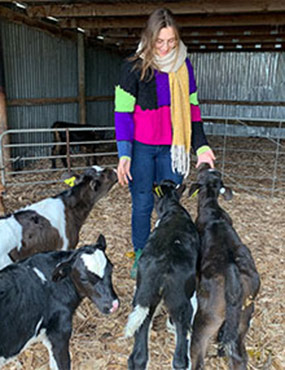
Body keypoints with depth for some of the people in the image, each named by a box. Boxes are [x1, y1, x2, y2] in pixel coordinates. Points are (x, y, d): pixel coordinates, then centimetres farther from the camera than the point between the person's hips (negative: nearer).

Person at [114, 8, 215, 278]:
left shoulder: (184, 66, 5)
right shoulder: (134, 67, -6)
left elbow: (191, 108, 11)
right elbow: (122, 112, -7)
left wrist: (201, 146, 4)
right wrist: (124, 154, -13)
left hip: (171, 148, 3)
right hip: (141, 147, -3)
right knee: (142, 203, 4)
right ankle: (141, 256, 22)